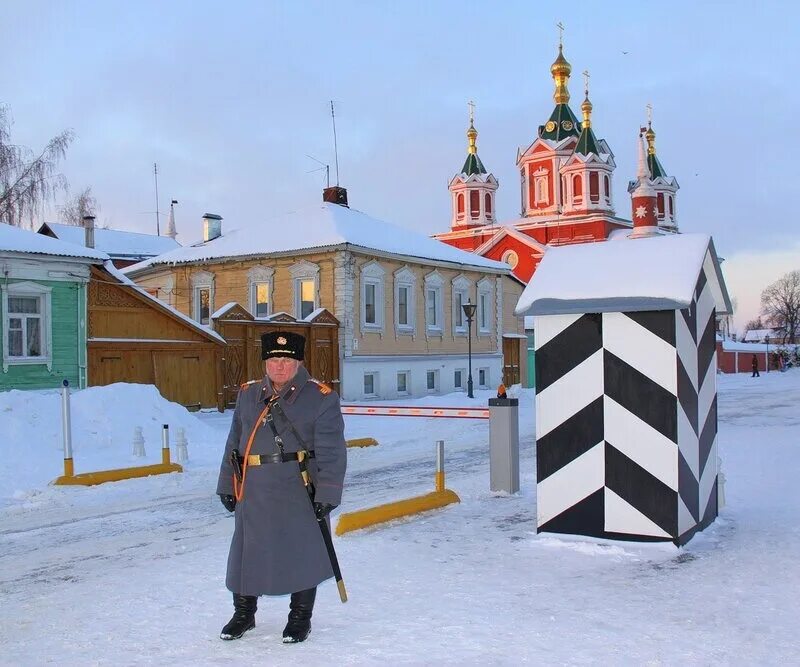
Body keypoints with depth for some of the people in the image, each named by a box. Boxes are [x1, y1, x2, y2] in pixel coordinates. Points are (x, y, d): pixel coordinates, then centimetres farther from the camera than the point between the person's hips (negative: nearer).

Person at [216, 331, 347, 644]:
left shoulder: (321, 397, -5)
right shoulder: (247, 395, 10)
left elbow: (331, 450, -7)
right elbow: (234, 443, 16)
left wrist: (327, 494, -12)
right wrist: (227, 485, 15)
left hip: (300, 490, -4)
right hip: (254, 491, 4)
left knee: (303, 553, 5)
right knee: (247, 552, 12)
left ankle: (300, 618, 24)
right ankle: (243, 613, 32)